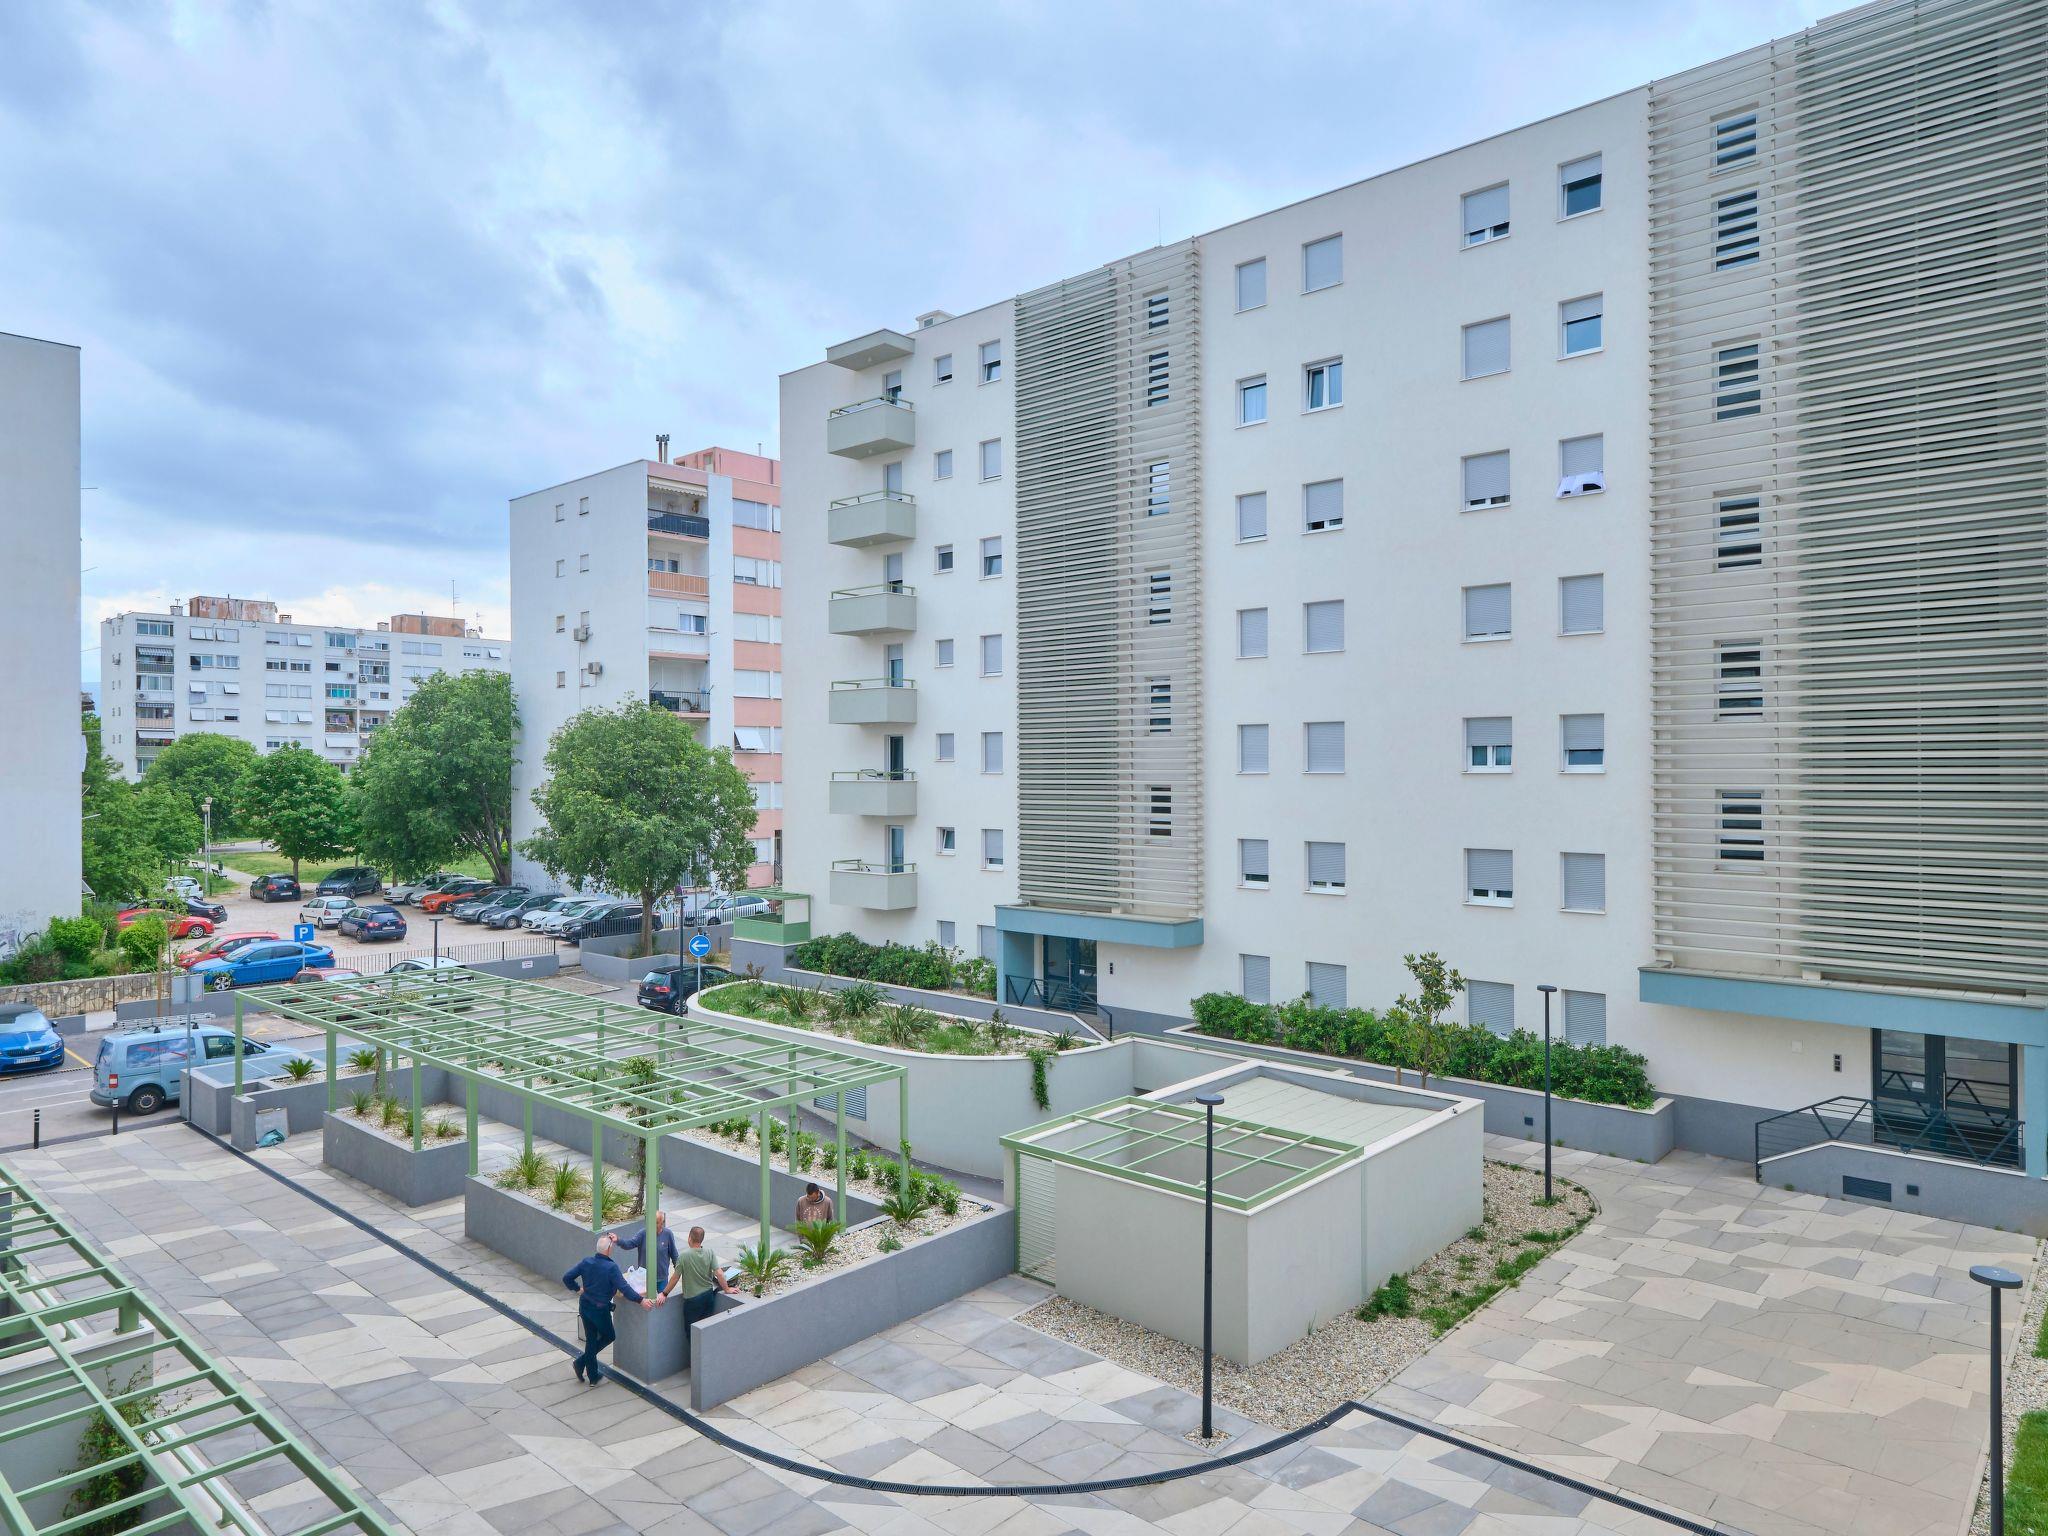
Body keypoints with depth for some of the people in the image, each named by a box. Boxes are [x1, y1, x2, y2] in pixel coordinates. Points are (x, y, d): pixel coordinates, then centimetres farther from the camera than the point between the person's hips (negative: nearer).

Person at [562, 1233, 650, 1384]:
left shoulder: (586, 1262, -6)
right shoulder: (611, 1267, -23)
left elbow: (567, 1278, 1)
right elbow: (624, 1288, -27)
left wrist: (578, 1288, 17)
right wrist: (640, 1300, -23)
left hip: (584, 1306, 6)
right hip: (600, 1309, -6)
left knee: (591, 1340, 18)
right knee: (609, 1336, 18)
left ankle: (593, 1376, 24)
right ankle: (581, 1361, 9)